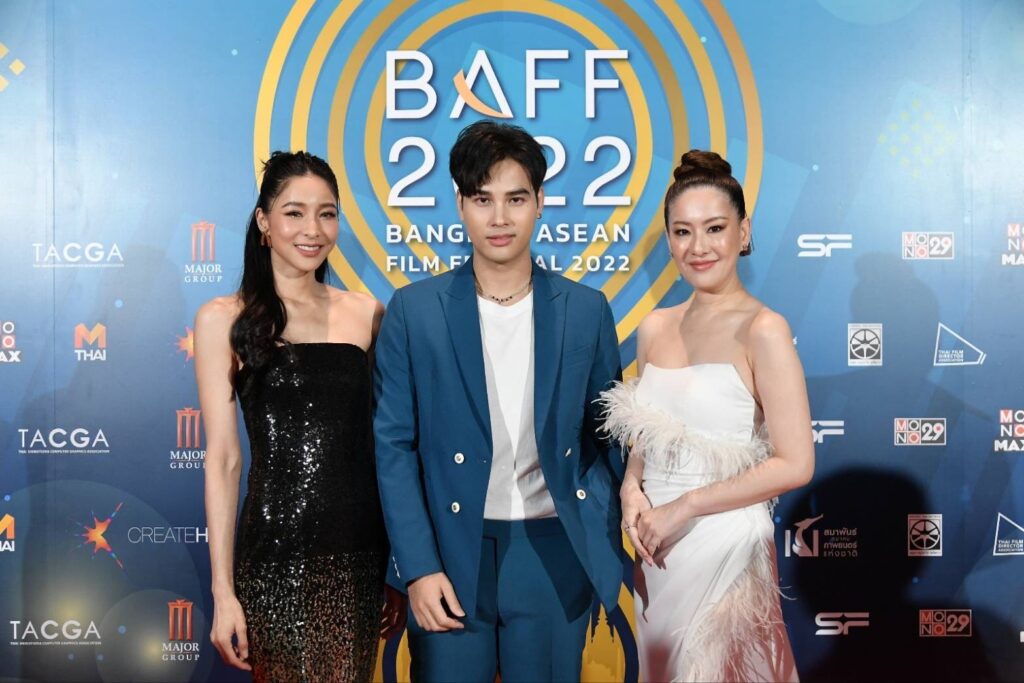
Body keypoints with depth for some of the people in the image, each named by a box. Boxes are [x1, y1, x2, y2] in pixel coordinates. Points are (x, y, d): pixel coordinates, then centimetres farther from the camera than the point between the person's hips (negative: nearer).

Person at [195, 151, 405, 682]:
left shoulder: (366, 313, 7)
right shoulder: (223, 320, -1)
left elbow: (385, 444, 11)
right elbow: (222, 459, -4)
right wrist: (223, 591, -7)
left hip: (361, 553, 3)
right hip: (276, 553, -3)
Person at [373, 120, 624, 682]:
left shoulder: (586, 310, 2)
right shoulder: (414, 310, -1)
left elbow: (606, 436, 10)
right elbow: (393, 445, -2)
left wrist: (604, 547, -2)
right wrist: (418, 568, -8)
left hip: (553, 557, 1)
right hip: (451, 558, -1)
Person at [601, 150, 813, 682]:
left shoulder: (763, 330, -12)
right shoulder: (654, 327, 5)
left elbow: (795, 465, -16)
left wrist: (683, 508, -14)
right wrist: (632, 489, -5)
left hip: (724, 548, -5)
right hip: (657, 550, 6)